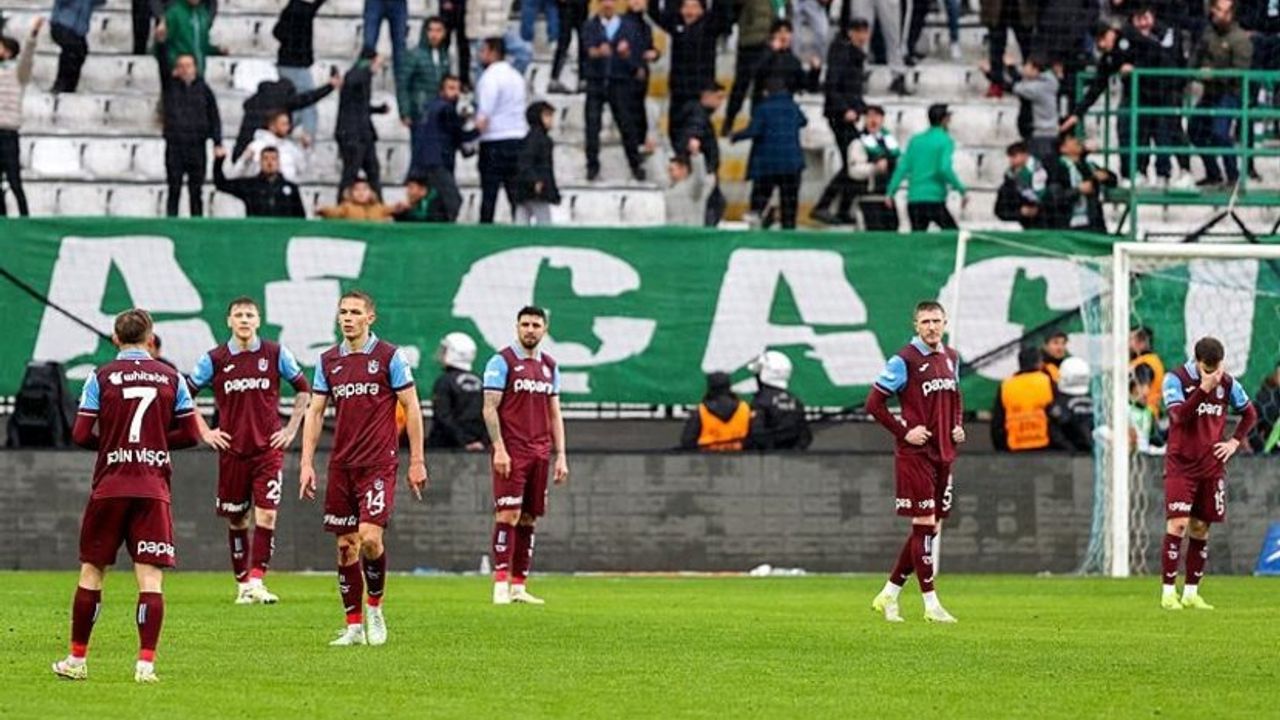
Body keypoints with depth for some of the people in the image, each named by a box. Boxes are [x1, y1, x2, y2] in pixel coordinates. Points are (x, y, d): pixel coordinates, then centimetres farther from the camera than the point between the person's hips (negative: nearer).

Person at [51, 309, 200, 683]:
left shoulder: (101, 377, -2)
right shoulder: (171, 378, 3)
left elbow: (81, 435, -5)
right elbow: (190, 434, 4)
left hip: (109, 487, 0)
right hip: (153, 490, 0)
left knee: (91, 571, 11)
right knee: (150, 577, -2)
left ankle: (77, 659, 16)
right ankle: (146, 663, -11)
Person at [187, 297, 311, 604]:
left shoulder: (276, 354, 0)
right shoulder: (214, 359, -1)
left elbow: (303, 389, 13)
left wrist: (291, 428, 6)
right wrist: (205, 432, 2)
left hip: (268, 449, -1)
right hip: (232, 450, 1)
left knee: (266, 515, -14)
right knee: (236, 520, 7)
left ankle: (257, 582, -14)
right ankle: (242, 584, 18)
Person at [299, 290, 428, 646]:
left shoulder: (389, 356, -3)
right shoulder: (328, 360, 9)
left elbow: (411, 408, -1)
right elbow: (315, 412, 11)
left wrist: (417, 461, -4)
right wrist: (306, 463, 4)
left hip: (379, 463, -4)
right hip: (341, 466, 4)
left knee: (370, 537, -17)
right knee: (346, 545, 3)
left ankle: (375, 608, 5)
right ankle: (354, 626, 10)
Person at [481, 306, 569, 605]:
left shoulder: (549, 366, 15)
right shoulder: (502, 362, -3)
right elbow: (490, 408, -7)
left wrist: (560, 456, 11)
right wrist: (499, 448, -16)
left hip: (540, 453, 6)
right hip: (511, 453, -6)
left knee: (528, 519, 6)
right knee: (508, 515, -12)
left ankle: (519, 586, 9)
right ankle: (501, 584, -13)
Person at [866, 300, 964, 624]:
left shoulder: (951, 358, 12)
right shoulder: (904, 360, -10)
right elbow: (874, 403, -10)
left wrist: (958, 425, 9)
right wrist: (904, 433, -14)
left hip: (943, 454, 7)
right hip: (915, 454, -7)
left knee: (931, 529, 8)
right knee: (924, 525, -7)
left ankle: (889, 594, 19)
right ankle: (931, 605, -4)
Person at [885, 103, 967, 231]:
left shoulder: (916, 140, 11)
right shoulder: (945, 141, -4)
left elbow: (903, 167, 5)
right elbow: (944, 169, -16)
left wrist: (890, 192, 5)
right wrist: (961, 189, -8)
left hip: (913, 200, 5)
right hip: (935, 200, -5)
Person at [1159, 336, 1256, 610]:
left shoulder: (1227, 382, 4)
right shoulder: (1176, 379, -8)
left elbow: (1249, 413, 19)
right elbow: (1179, 416, -23)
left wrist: (1235, 442, 6)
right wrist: (1204, 388, -27)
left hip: (1211, 467, 4)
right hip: (1180, 465, -4)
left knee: (1200, 528, 5)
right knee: (1178, 524, -13)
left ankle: (1191, 593, 11)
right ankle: (1168, 592, -9)